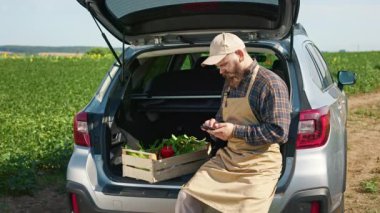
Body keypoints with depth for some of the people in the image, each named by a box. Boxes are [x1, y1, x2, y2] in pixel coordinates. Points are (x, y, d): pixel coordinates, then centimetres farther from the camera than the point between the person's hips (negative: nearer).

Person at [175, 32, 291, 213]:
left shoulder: (270, 84, -13)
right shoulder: (230, 82, 13)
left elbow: (279, 132, -19)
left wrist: (235, 131, -18)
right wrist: (215, 125, 3)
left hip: (259, 165, -6)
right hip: (228, 157, 7)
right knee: (186, 198, -8)